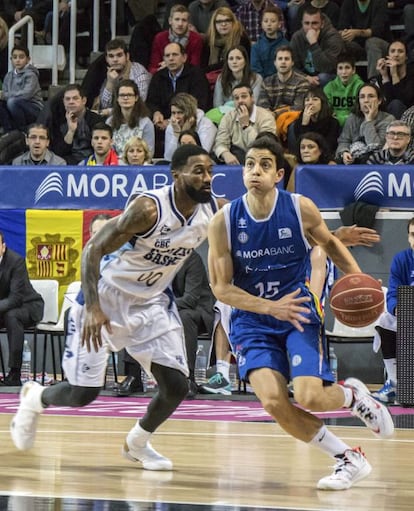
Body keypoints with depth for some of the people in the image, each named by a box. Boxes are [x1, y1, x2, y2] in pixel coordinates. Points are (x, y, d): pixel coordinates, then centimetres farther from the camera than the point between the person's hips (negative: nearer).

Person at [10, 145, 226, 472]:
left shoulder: (215, 210, -12)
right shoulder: (149, 209, -29)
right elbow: (93, 250, -26)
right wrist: (93, 308, -34)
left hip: (153, 301, 5)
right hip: (107, 297, -5)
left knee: (176, 386, -7)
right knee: (83, 393, -3)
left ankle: (137, 443, 20)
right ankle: (35, 398, 30)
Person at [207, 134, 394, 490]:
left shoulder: (300, 209, -10)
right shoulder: (224, 222, -12)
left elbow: (329, 242, 11)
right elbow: (221, 287, -7)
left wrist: (357, 277, -6)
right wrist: (270, 307, -21)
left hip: (299, 312, -1)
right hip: (252, 319, 1)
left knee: (310, 397, -20)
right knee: (273, 401, -21)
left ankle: (353, 394, 18)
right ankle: (348, 460, -2)